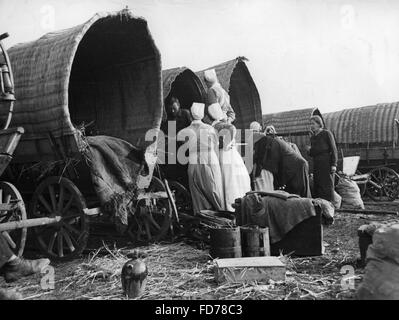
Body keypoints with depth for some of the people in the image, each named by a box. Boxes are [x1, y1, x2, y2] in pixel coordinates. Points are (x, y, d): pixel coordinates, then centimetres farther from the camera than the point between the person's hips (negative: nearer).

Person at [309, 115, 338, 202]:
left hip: (326, 163, -6)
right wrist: (309, 151, -2)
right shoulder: (312, 137, 17)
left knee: (327, 186, -6)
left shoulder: (327, 133, -1)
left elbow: (333, 149, -5)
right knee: (317, 187, 4)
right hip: (316, 164, 6)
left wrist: (334, 164, -12)